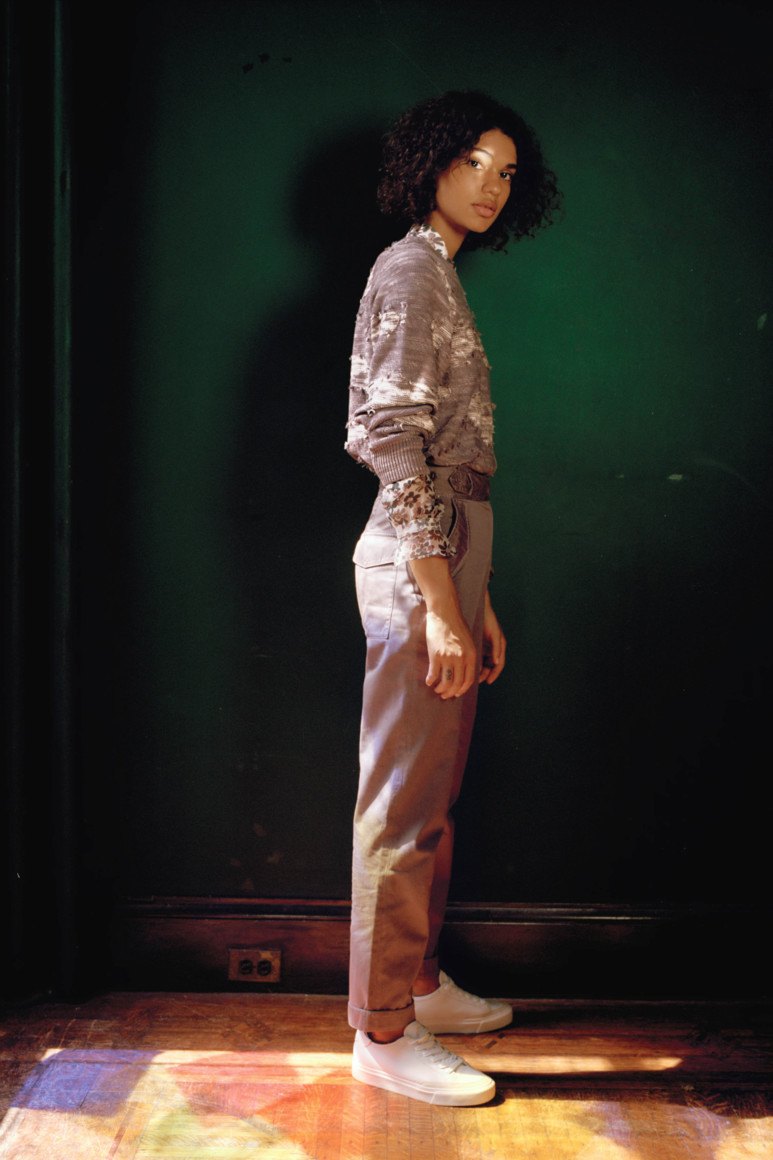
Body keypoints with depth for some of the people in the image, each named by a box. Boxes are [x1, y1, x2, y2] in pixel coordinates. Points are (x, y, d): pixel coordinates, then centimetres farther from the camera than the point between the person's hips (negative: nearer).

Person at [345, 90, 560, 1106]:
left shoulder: (441, 276, 20)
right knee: (404, 802, -3)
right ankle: (385, 1032, 8)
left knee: (433, 794, 16)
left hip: (450, 556, 10)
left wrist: (478, 600, 19)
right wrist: (441, 605, -22)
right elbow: (397, 448, -19)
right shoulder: (411, 269, -9)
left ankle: (420, 981, 30)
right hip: (419, 564, -10)